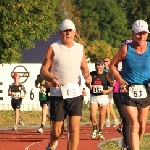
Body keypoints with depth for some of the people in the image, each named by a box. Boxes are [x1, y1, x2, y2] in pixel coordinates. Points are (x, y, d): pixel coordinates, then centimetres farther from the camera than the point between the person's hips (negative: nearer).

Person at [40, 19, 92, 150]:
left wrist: (87, 75, 0)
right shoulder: (53, 48, -2)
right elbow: (43, 69, -2)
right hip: (58, 93, -2)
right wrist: (51, 78, -22)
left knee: (75, 128, -11)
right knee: (57, 131, 4)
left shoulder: (80, 48, 9)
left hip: (75, 93, 2)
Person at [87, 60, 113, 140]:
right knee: (92, 115, -10)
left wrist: (107, 91, -19)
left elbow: (112, 86, 0)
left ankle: (100, 133, 15)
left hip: (103, 97, -1)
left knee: (102, 115, 4)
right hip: (93, 97, 1)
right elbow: (87, 83, 16)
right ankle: (94, 129, 15)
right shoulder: (92, 74, 3)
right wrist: (89, 86, -7)